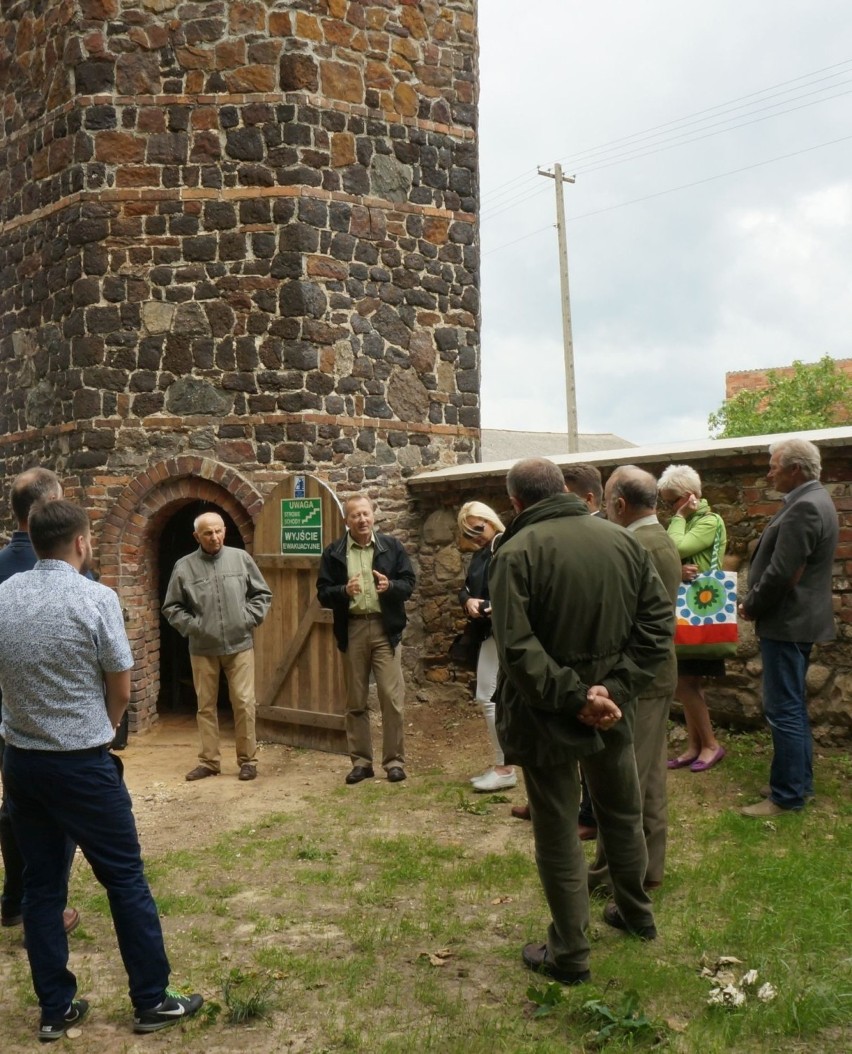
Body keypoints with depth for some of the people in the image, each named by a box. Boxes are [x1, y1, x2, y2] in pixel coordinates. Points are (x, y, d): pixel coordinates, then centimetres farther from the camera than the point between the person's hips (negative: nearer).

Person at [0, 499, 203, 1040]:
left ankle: (56, 1009, 21)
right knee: (125, 879, 6)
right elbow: (120, 690, -6)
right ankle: (153, 1000, 15)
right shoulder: (96, 597, -14)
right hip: (82, 763, -5)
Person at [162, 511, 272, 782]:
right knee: (206, 706, 9)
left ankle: (247, 760, 11)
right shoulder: (184, 567, -1)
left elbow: (262, 594, 7)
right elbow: (172, 607, 5)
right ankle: (209, 760, 20)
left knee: (244, 703, -1)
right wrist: (191, 626, -7)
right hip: (202, 649, 1)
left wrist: (249, 619, -4)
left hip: (239, 645, 0)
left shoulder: (241, 558, 1)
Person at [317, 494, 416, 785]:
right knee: (355, 701, 8)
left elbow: (409, 583, 4)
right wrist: (344, 591, -19)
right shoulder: (333, 552, 4)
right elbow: (323, 593, 1)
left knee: (392, 698, -2)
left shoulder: (392, 546, 5)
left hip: (385, 628, -1)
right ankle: (361, 761, 18)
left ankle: (394, 760, 8)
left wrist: (390, 586, -18)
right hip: (352, 630, 1)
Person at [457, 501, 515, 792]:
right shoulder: (480, 554, 16)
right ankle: (501, 766, 19)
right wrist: (468, 601, -9)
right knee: (493, 697, 12)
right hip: (487, 631, 10)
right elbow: (465, 589, 13)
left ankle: (504, 769, 0)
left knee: (488, 697, -8)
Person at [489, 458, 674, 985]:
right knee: (623, 814, 25)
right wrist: (617, 689, -9)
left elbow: (517, 647, -25)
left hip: (548, 716, -5)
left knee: (559, 833, 9)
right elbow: (659, 620, -4)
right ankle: (636, 915, 44)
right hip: (612, 709, 5)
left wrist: (573, 698, -19)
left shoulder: (517, 552, -17)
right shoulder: (623, 540, -1)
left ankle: (570, 954, 20)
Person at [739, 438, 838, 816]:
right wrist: (756, 601, 10)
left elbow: (781, 574, -24)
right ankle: (800, 781, 28)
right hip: (798, 619, 11)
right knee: (793, 707, 18)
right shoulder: (812, 501, 12)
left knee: (783, 710, -4)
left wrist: (751, 607, -9)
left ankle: (787, 796, 4)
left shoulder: (804, 508, -21)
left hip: (787, 624, -11)